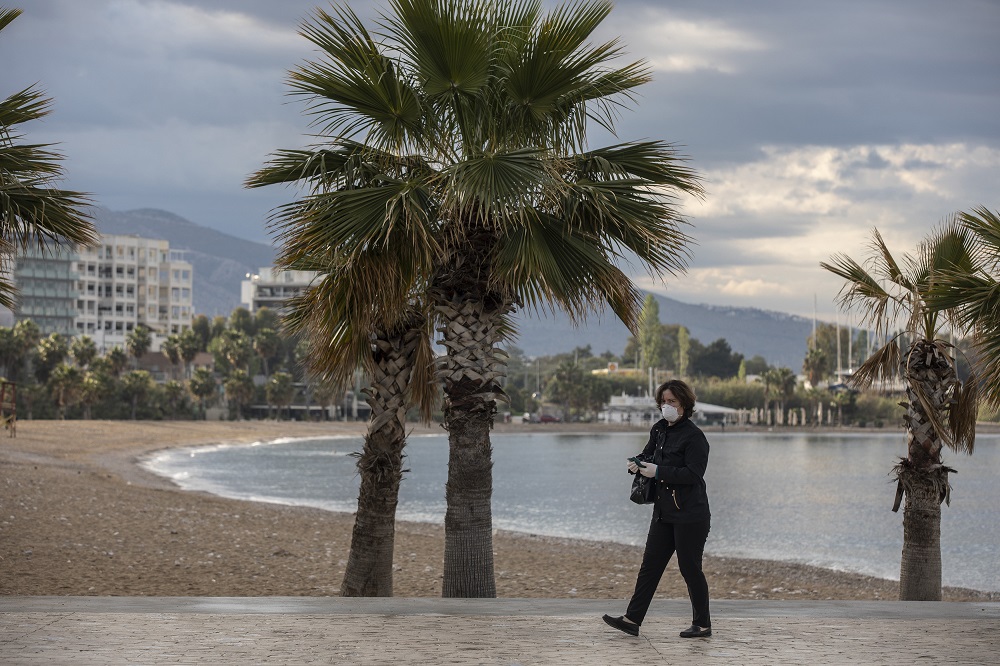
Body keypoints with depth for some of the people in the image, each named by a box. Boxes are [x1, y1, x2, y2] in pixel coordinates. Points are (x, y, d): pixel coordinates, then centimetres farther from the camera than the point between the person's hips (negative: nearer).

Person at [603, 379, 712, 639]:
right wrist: (637, 463, 0)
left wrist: (658, 471, -23)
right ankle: (632, 619, 5)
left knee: (690, 568, -1)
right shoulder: (659, 430, 11)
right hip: (664, 512, 8)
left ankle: (702, 625, 11)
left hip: (689, 514, -8)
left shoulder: (694, 436, -13)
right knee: (650, 565, 5)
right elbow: (649, 455, 23)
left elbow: (693, 473, -21)